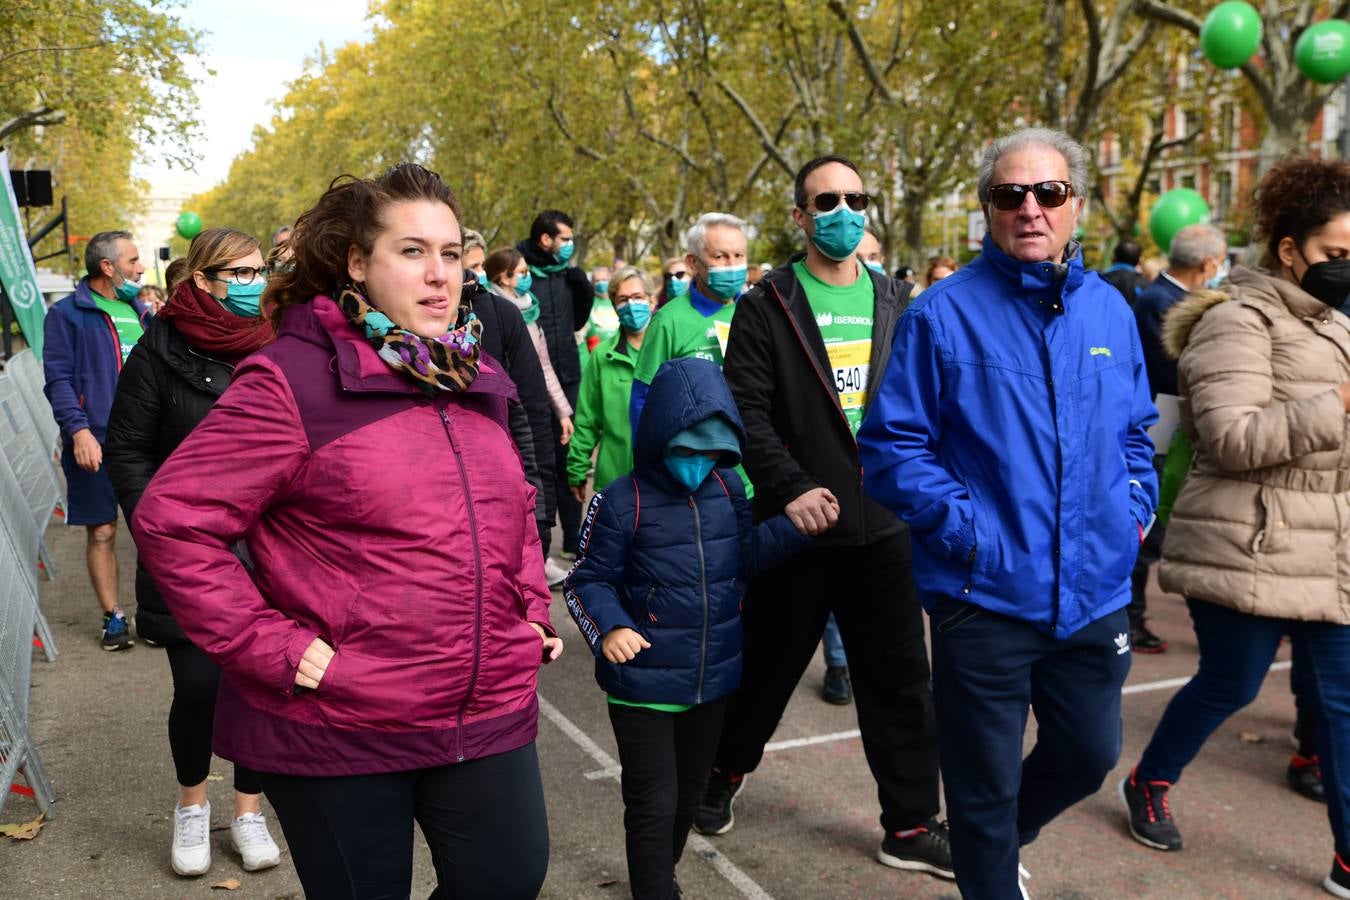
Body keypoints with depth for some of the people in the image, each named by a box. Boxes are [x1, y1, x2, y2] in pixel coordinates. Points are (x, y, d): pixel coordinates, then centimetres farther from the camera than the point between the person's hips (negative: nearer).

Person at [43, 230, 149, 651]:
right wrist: (78, 430, -19)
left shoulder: (139, 310, 14)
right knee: (101, 531, 4)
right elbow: (58, 379, -9)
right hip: (97, 442, -5)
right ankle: (113, 617, 14)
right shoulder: (67, 313, -3)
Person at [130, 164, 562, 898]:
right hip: (336, 729, -5)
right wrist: (274, 647, -17)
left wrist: (533, 607, 10)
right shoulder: (294, 378, -13)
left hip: (490, 715, 6)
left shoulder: (477, 380, 7)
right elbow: (172, 520, -15)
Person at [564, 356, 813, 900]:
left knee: (688, 796, 23)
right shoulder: (622, 502, -16)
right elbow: (587, 582, -10)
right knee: (653, 805, 4)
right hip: (644, 687, -6)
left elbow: (743, 557, 10)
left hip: (714, 681, 6)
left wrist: (794, 527, -2)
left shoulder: (728, 489, -1)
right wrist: (609, 628, -27)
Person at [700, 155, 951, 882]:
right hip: (799, 521, -3)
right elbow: (746, 410, -11)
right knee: (769, 666, 12)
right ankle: (722, 773, 37)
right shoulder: (767, 306, -3)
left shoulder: (896, 302, 9)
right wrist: (790, 488, -22)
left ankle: (911, 825, 21)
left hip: (883, 524, 3)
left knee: (899, 679, 8)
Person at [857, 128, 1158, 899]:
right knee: (985, 783, 10)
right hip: (986, 594, -5)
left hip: (1095, 593, 6)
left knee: (1089, 755, 22)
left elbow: (1136, 429, 18)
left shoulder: (1110, 309, 6)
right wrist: (965, 526, -19)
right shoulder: (943, 313, -11)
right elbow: (892, 445, -10)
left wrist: (1138, 504, 3)